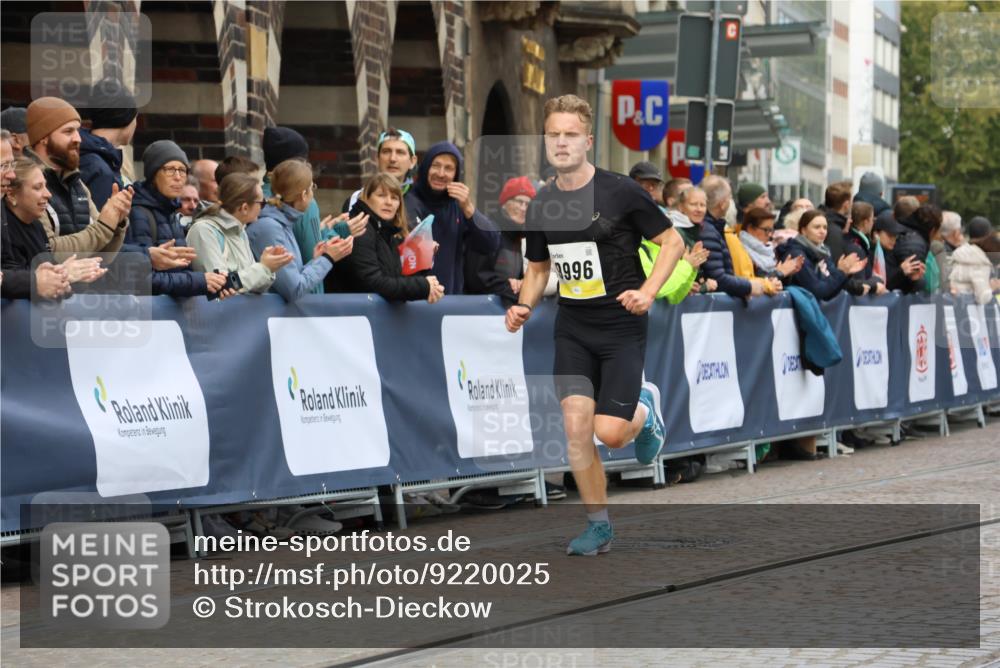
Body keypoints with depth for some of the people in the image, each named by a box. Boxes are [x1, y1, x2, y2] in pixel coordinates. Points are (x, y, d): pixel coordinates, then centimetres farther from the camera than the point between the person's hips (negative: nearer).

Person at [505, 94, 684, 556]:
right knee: (575, 422, -9)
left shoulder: (620, 192, -10)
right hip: (572, 329, 4)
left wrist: (648, 292, -16)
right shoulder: (541, 207, 4)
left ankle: (645, 408, 26)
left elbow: (672, 242, -3)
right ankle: (598, 524, 7)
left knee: (609, 432, -11)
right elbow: (537, 268, 18)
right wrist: (524, 306, -1)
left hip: (622, 327, -4)